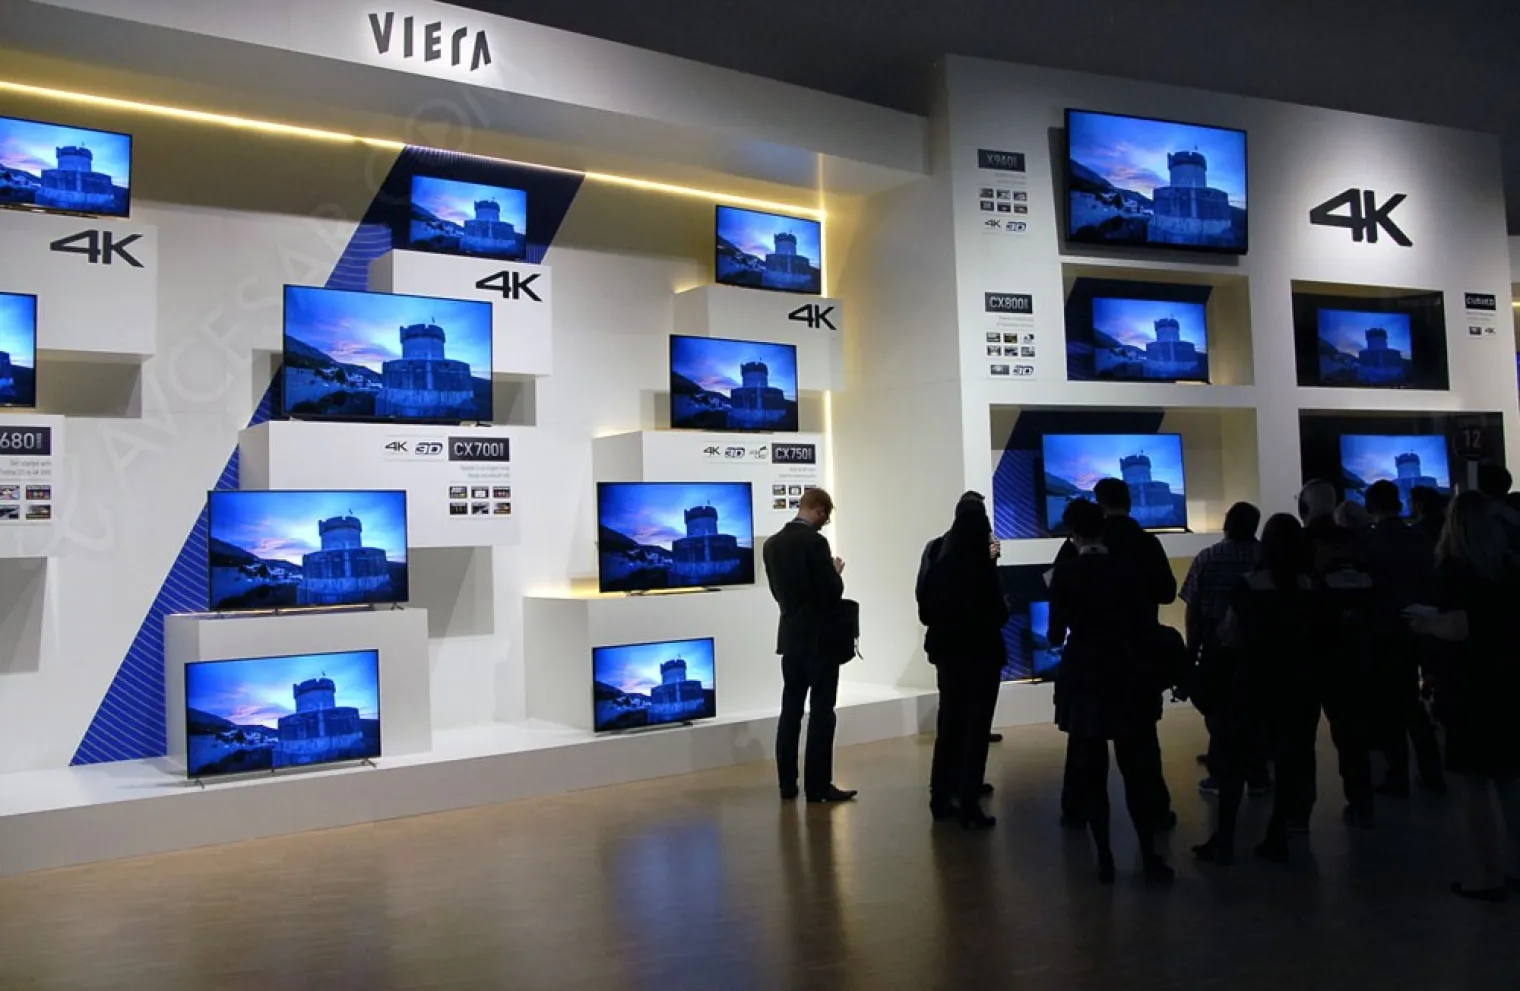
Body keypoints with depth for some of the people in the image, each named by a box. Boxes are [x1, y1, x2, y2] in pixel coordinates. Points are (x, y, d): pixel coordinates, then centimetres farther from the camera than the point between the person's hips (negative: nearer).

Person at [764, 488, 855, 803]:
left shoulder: (772, 544, 6)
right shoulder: (815, 542, -16)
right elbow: (833, 592, -18)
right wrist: (837, 572, 1)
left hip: (791, 636, 7)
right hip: (820, 637, -7)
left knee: (790, 711, 11)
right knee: (821, 713, -1)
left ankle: (787, 783, 15)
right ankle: (818, 785, 1)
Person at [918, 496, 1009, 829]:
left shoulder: (939, 563, 2)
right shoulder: (981, 567, -15)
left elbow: (925, 611, 8)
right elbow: (998, 615, -16)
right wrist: (1005, 608, 5)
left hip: (947, 652, 6)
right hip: (979, 654, -6)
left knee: (948, 724, 15)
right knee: (975, 729, 1)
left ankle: (941, 798, 22)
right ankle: (968, 807, 3)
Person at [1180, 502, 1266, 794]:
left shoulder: (1206, 558, -6)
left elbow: (1193, 608, -6)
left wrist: (1192, 647, 4)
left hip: (1217, 645, -2)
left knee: (1218, 710, 9)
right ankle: (1258, 777, 17)